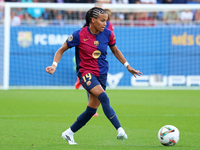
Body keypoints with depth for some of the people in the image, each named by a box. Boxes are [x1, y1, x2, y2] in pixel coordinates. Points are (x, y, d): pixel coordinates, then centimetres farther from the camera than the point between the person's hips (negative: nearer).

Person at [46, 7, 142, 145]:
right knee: (103, 97, -28)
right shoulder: (79, 35, -12)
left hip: (101, 74, 5)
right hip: (85, 72, -5)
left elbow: (115, 51, 17)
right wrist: (54, 65, -16)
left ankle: (69, 133, 23)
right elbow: (61, 50, -1)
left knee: (92, 110, 5)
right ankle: (120, 130, -35)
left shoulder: (108, 34, -2)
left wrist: (128, 66, 15)